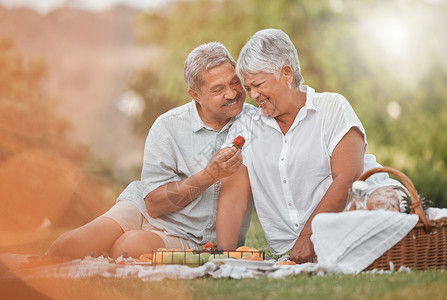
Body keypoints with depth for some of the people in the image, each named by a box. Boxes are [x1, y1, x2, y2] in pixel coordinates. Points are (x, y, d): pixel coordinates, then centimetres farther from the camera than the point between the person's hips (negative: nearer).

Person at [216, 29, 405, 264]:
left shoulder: (332, 107, 3)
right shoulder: (244, 129, 14)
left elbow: (347, 178, -9)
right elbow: (232, 198, 5)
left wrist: (309, 236, -15)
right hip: (289, 254, 2)